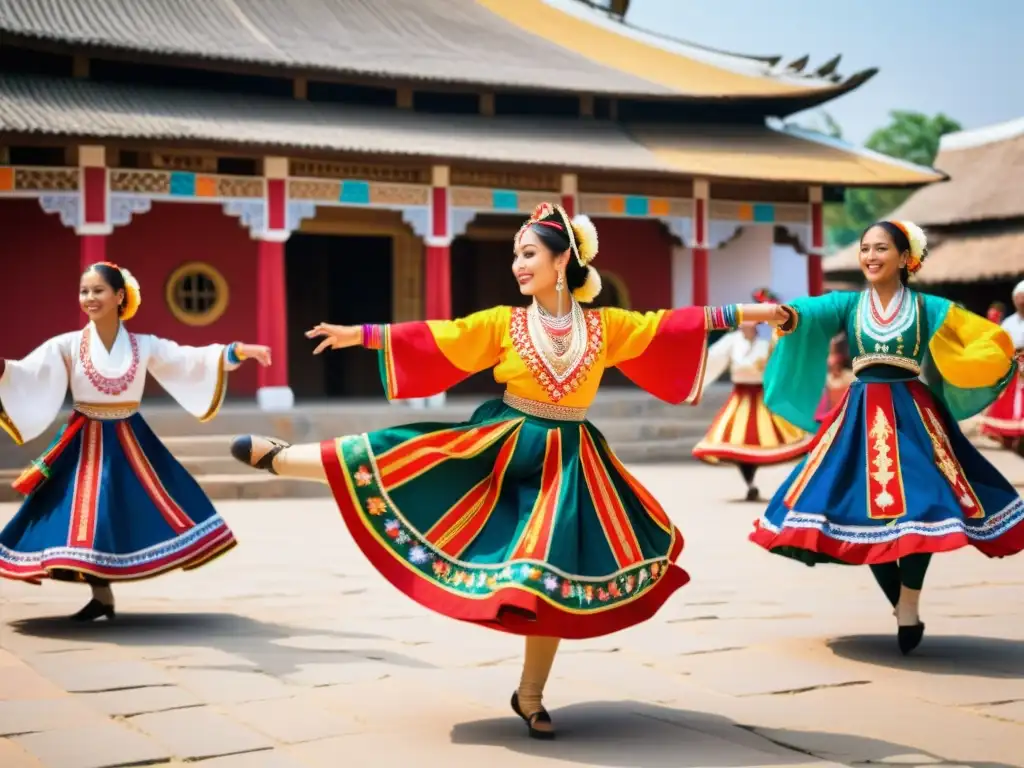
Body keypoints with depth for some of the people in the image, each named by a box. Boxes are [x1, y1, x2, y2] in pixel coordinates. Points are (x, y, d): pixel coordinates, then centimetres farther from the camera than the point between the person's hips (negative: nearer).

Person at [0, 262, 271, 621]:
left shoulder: (145, 346, -2)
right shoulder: (67, 346, -7)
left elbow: (192, 361, -6)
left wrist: (238, 351, -18)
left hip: (130, 443, 2)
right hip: (86, 446, -1)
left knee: (141, 512, -2)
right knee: (87, 521, -3)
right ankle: (101, 596, 14)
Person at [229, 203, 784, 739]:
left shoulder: (608, 326, -2)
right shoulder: (503, 323, -3)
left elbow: (673, 326, 0)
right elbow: (431, 338, -5)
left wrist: (748, 313, -3)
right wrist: (357, 334, -10)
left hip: (565, 463, 0)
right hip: (497, 446, 0)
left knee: (551, 576, -1)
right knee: (394, 458, -6)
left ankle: (530, 696, 16)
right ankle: (278, 457, 14)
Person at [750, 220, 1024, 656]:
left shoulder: (928, 308, 3)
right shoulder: (848, 304, 4)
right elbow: (813, 311, -18)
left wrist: (948, 366, -10)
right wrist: (787, 315, -40)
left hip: (913, 416, -1)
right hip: (862, 417, 2)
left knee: (920, 506, -12)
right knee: (866, 511, 2)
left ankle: (909, 606, 7)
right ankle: (902, 607, 20)